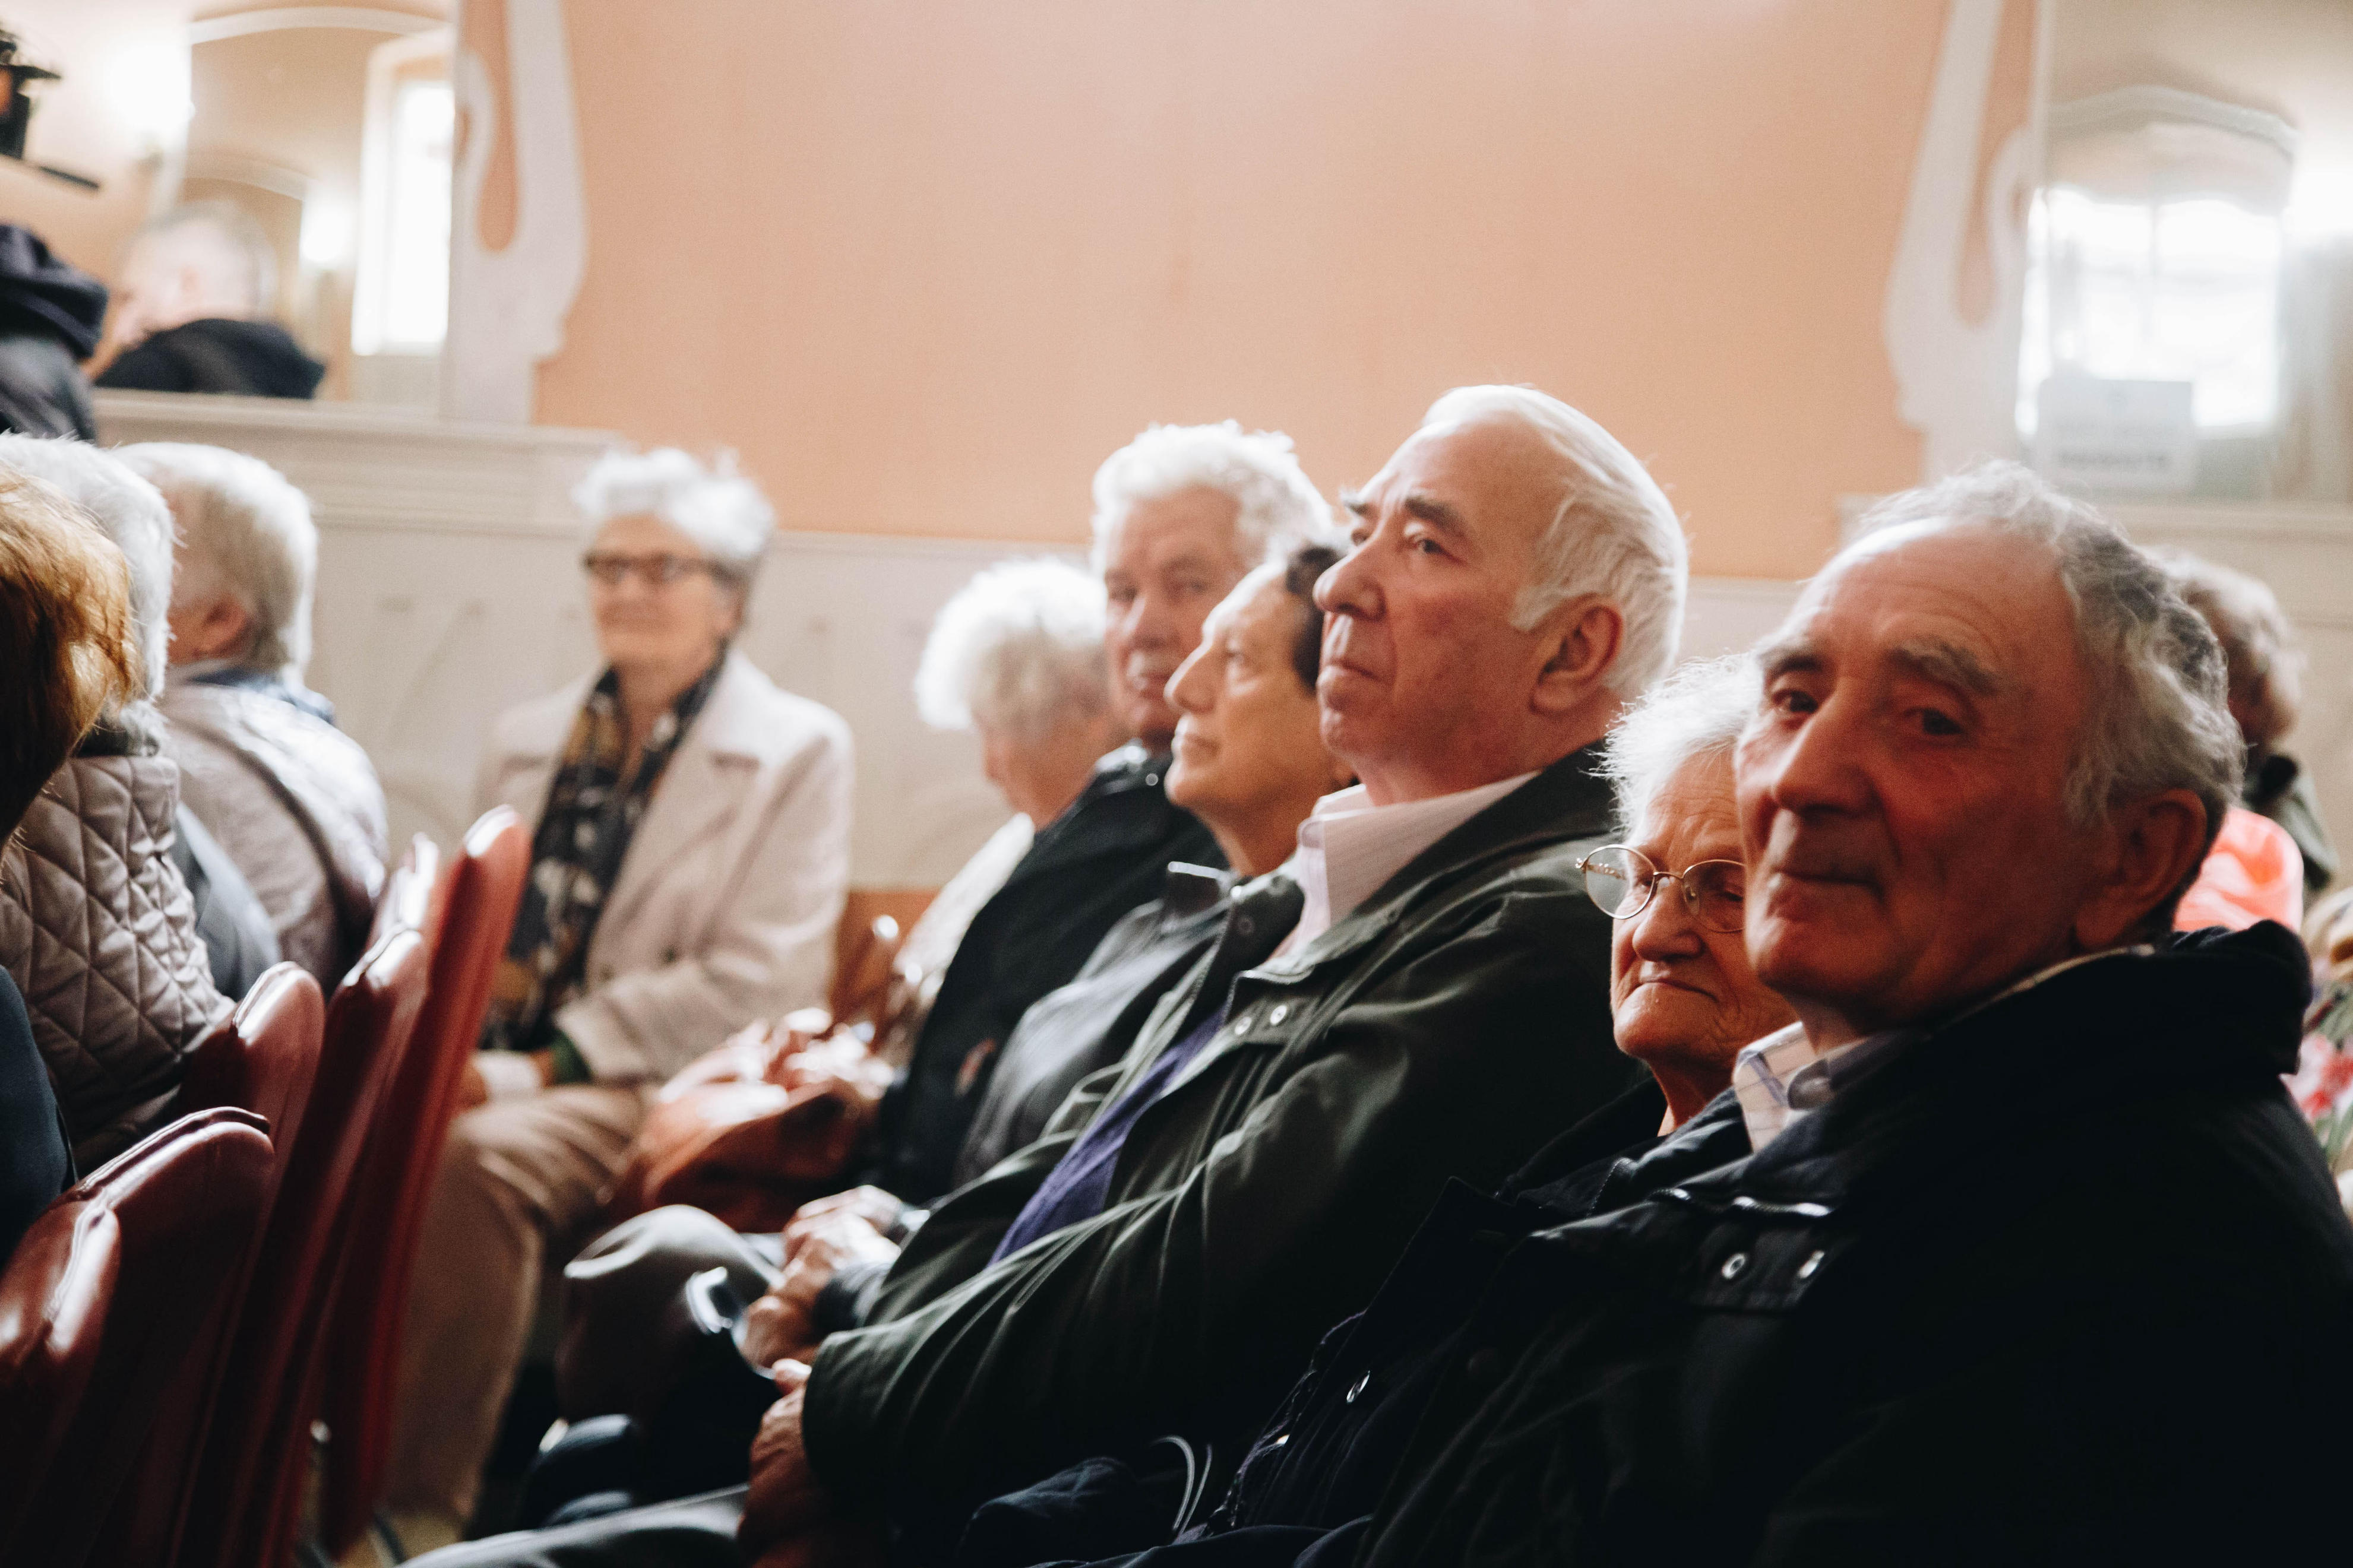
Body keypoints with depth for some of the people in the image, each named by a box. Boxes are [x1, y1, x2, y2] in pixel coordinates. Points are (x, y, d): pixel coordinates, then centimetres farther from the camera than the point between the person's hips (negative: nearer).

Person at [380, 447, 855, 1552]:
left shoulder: (796, 753, 3)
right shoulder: (527, 742, 22)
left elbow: (755, 984, -7)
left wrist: (545, 1065, -13)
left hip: (662, 1091, -5)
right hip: (500, 1072, 5)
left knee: (473, 1160, -35)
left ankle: (418, 1509, -28)